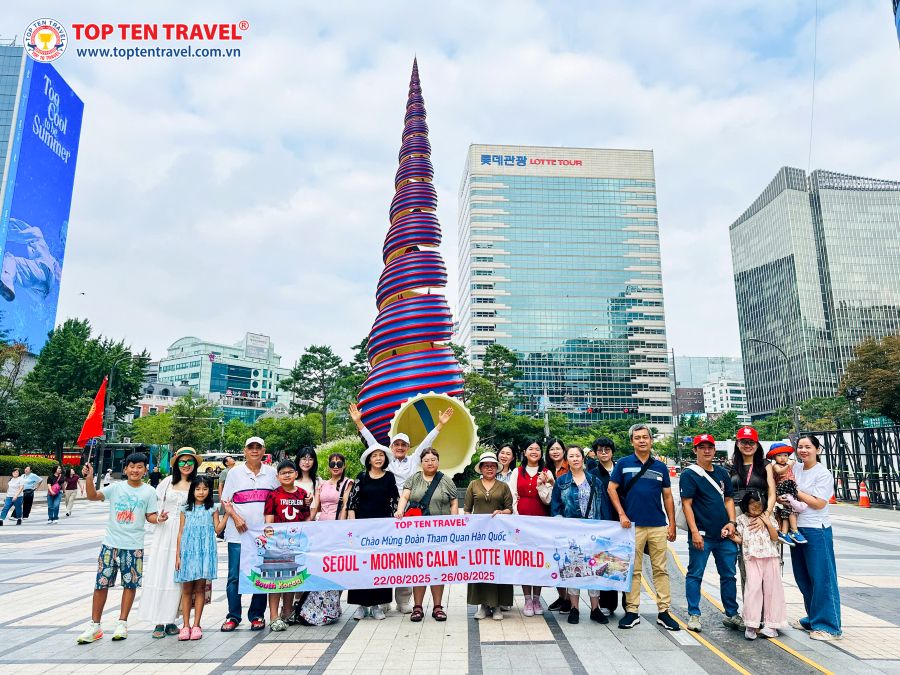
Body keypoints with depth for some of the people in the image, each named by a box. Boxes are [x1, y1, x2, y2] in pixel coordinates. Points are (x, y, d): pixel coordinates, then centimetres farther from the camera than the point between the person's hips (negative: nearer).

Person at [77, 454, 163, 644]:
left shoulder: (149, 491, 1)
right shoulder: (116, 487, 2)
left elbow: (150, 516, 3)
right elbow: (93, 496, -9)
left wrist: (158, 519, -18)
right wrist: (89, 478, -23)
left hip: (134, 546, 0)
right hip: (111, 543, 1)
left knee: (130, 584, 6)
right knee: (101, 583, 4)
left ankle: (122, 623, 20)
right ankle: (94, 626, 17)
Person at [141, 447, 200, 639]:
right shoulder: (168, 481, 6)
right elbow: (156, 504, 10)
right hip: (164, 532, 1)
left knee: (178, 576, 3)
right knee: (160, 574, 1)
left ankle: (170, 619, 12)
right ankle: (158, 622, 7)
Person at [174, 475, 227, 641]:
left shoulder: (212, 509, 6)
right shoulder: (186, 509, 7)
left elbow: (218, 529, 2)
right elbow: (180, 533, 8)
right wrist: (177, 555, 4)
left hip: (205, 552, -1)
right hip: (188, 551, 1)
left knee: (200, 588, 2)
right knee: (187, 589, 4)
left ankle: (196, 625, 9)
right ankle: (186, 625, 12)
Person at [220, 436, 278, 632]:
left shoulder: (271, 473, 7)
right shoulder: (235, 472, 4)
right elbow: (225, 500, 4)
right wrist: (236, 518, -9)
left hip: (263, 532, 1)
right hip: (238, 533, -1)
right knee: (235, 576, 1)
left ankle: (257, 616, 18)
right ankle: (233, 617, 15)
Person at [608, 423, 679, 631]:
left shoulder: (660, 467, 8)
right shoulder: (623, 464, 1)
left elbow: (668, 497, 11)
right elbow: (611, 489, 2)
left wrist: (672, 524, 6)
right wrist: (622, 515, -6)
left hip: (658, 526, 2)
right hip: (633, 525, -2)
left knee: (661, 569, 7)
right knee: (633, 570, 5)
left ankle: (663, 612, 16)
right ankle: (632, 611, 13)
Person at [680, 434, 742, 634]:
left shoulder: (722, 473, 13)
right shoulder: (689, 474, -6)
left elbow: (729, 499, 17)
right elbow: (686, 504, -10)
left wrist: (731, 522, 1)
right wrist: (694, 532, -16)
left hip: (724, 535, 6)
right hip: (702, 535, -6)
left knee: (729, 575, 13)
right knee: (695, 574, 2)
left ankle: (732, 615, 26)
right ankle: (694, 615, 12)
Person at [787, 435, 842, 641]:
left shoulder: (823, 474, -9)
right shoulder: (795, 468, 8)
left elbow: (819, 503, -13)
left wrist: (796, 492, -10)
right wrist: (783, 498, -4)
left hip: (817, 530, -7)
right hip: (797, 528, 7)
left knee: (821, 577, -3)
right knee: (803, 577, 14)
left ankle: (828, 626, 4)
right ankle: (813, 619, 27)